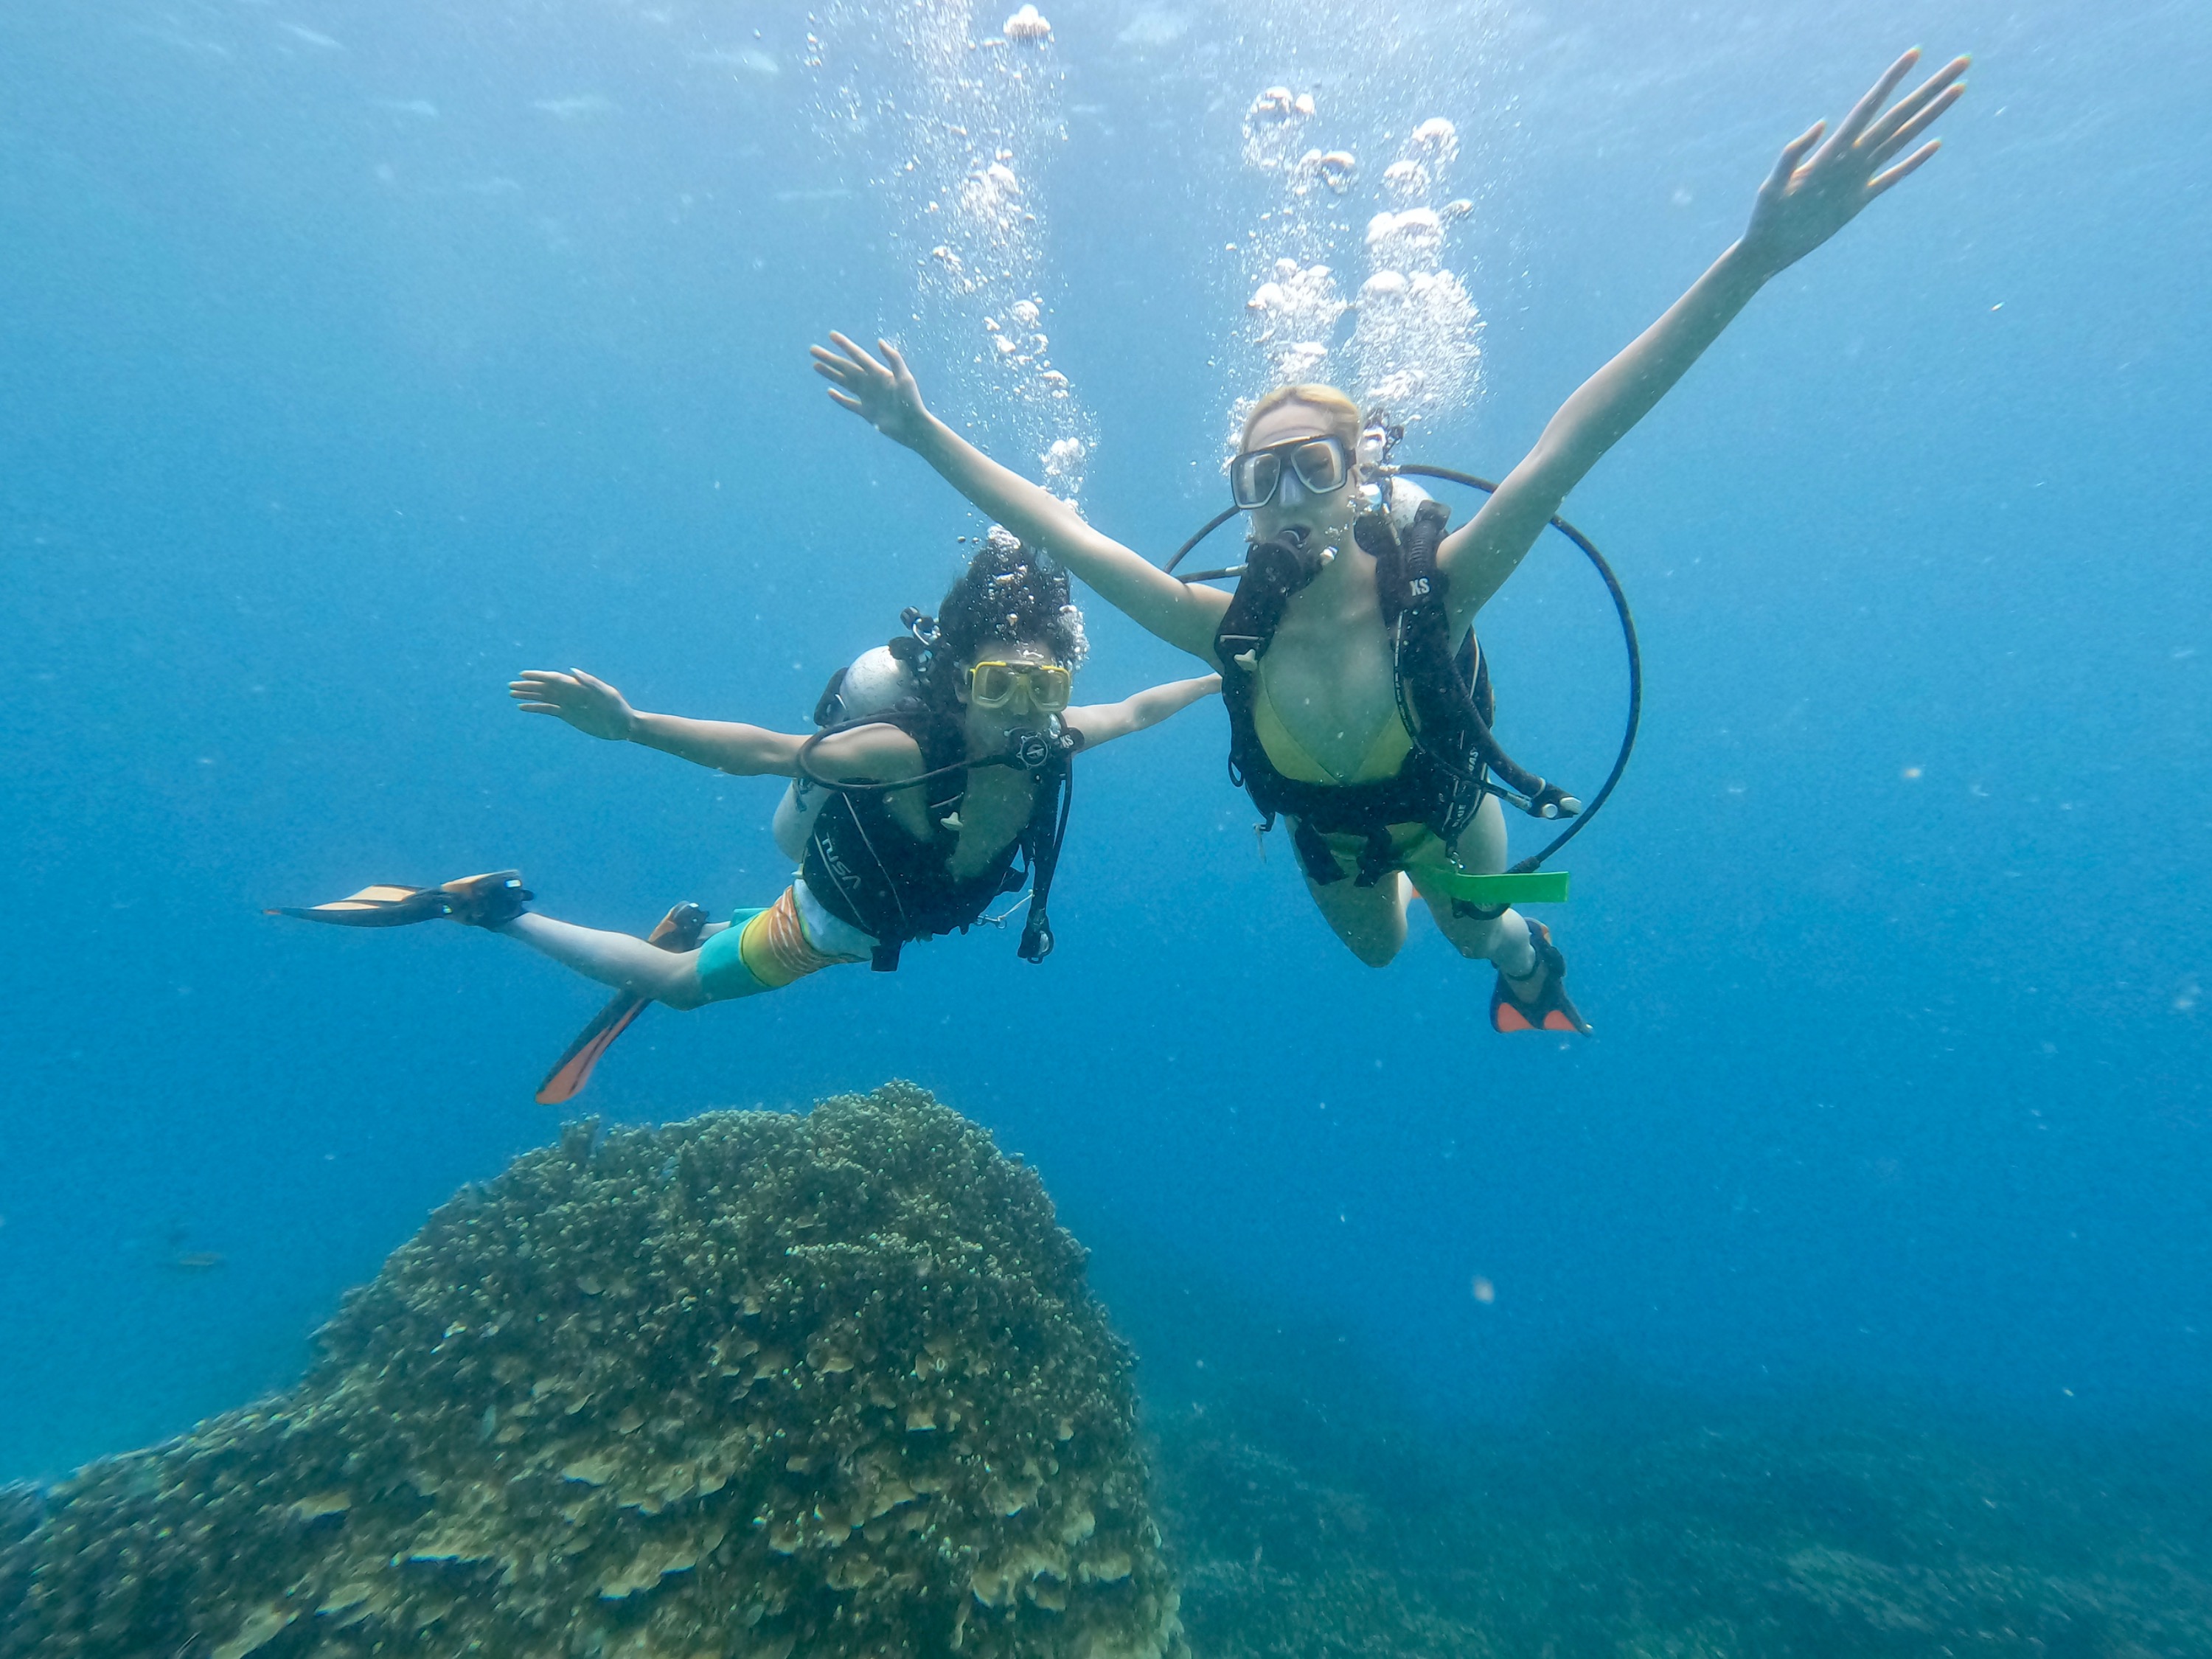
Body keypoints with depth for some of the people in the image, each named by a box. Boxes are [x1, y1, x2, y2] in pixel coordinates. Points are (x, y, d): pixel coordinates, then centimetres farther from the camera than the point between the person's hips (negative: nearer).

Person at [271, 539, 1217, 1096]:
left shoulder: (1051, 739, -21)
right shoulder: (908, 747, -40)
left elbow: (1135, 709, -3)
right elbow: (763, 751, -37)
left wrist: (1226, 679, 7)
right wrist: (628, 725, -45)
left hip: (894, 918, 7)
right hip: (830, 917, -6)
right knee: (677, 982, 15)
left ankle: (695, 928, 57)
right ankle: (494, 909, 28)